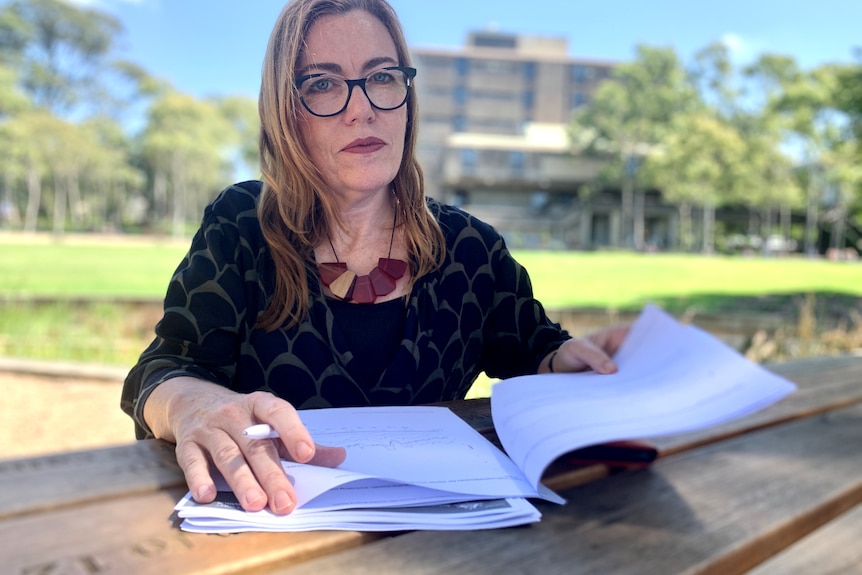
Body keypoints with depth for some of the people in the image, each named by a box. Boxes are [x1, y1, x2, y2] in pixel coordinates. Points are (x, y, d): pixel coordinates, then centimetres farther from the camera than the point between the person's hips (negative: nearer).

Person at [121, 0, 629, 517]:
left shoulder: (470, 248, 1)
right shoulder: (239, 228, -3)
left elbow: (532, 354, 12)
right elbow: (160, 373, -9)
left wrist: (570, 359, -13)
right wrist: (194, 403, -34)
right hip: (278, 518, -4)